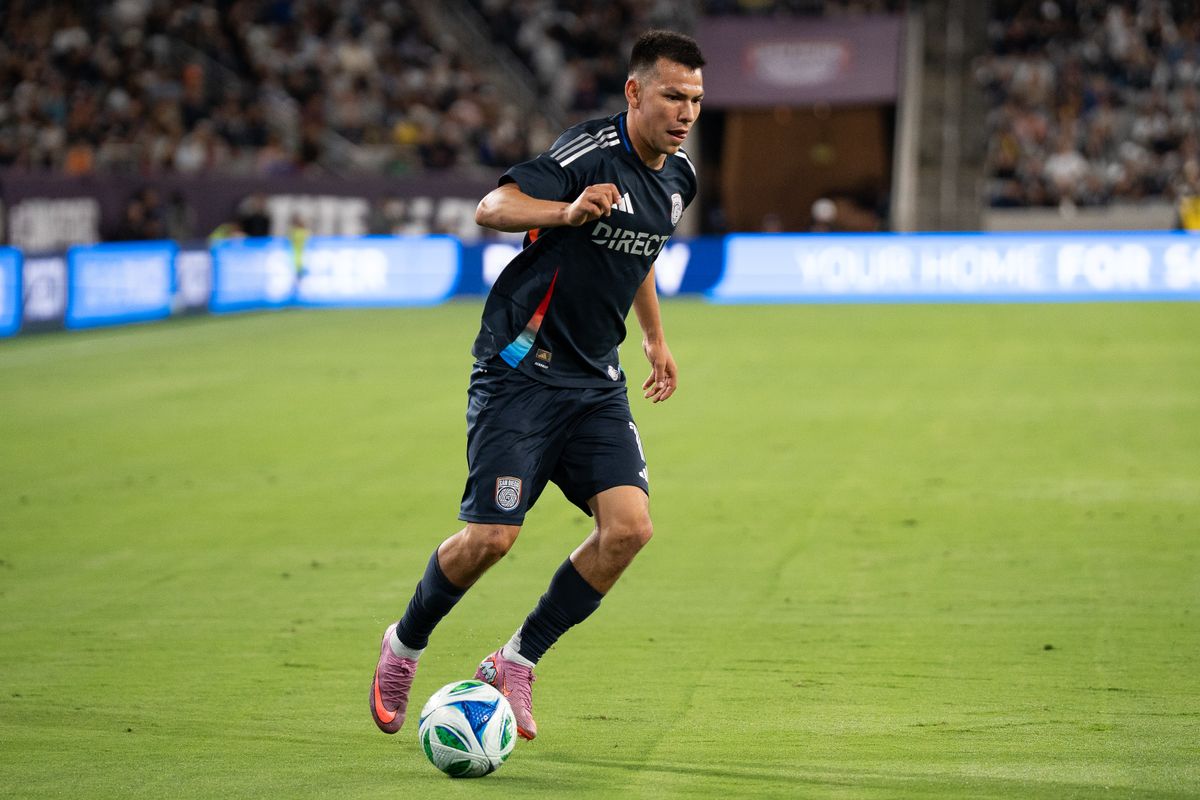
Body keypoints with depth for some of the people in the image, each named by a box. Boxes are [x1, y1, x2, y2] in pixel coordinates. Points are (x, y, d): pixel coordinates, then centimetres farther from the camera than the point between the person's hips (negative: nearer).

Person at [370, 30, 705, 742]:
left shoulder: (678, 176, 8)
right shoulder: (591, 152, -17)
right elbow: (493, 207, -28)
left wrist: (656, 336, 28)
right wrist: (569, 211, -45)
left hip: (597, 380, 7)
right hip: (521, 368, -7)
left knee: (629, 527, -11)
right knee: (491, 536, -10)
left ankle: (516, 665, 6)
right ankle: (404, 645, 20)